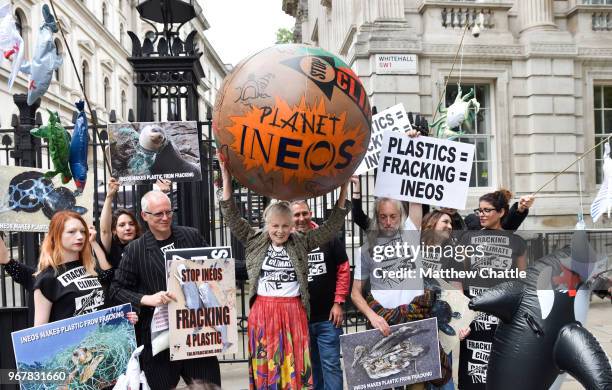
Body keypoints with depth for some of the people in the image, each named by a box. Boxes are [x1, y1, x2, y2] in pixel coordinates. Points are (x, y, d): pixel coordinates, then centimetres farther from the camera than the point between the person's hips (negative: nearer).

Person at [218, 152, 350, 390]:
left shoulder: (301, 243, 2)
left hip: (294, 311, 0)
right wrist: (226, 175, -10)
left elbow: (332, 225, -1)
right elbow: (231, 216, -2)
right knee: (265, 365, 7)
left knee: (294, 366, 5)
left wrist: (344, 186, -10)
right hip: (262, 311, 0)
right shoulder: (254, 241, 3)